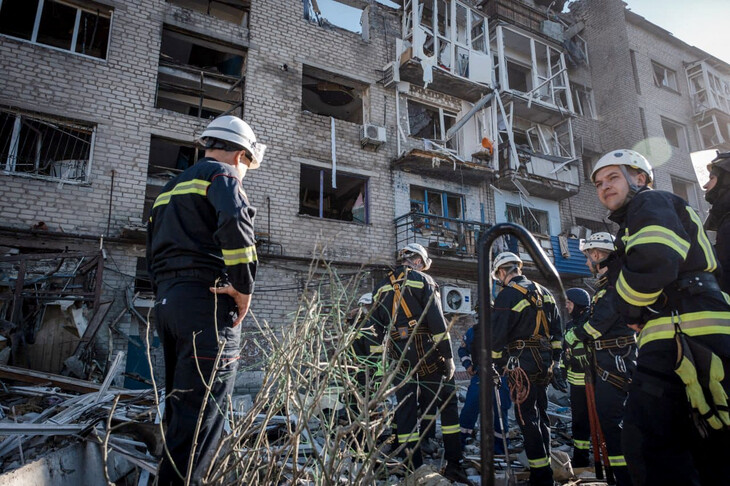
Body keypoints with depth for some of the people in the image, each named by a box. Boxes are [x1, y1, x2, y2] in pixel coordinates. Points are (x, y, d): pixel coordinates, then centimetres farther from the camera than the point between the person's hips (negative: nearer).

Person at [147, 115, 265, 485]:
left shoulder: (170, 189, 26)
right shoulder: (221, 174, -2)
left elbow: (154, 252, 25)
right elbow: (235, 222, -23)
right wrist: (244, 288, -16)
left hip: (166, 302, 9)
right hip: (208, 301, -9)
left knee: (179, 407, 16)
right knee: (203, 412, -7)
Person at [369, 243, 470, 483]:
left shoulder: (381, 288, 13)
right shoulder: (422, 280, -3)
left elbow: (378, 327, 12)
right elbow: (437, 321, -11)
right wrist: (448, 356, -7)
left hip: (398, 355, 5)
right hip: (426, 351, -4)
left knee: (405, 409, 9)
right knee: (447, 403, 8)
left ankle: (415, 468, 14)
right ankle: (453, 463, 9)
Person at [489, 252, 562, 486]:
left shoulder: (508, 294, -12)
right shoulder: (543, 292, 12)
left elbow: (497, 333, -13)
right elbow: (557, 329, 16)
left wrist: (494, 360, 0)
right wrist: (554, 358, 21)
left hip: (522, 362, -8)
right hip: (544, 362, 8)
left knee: (527, 416, -3)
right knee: (541, 413, 17)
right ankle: (544, 466, 27)